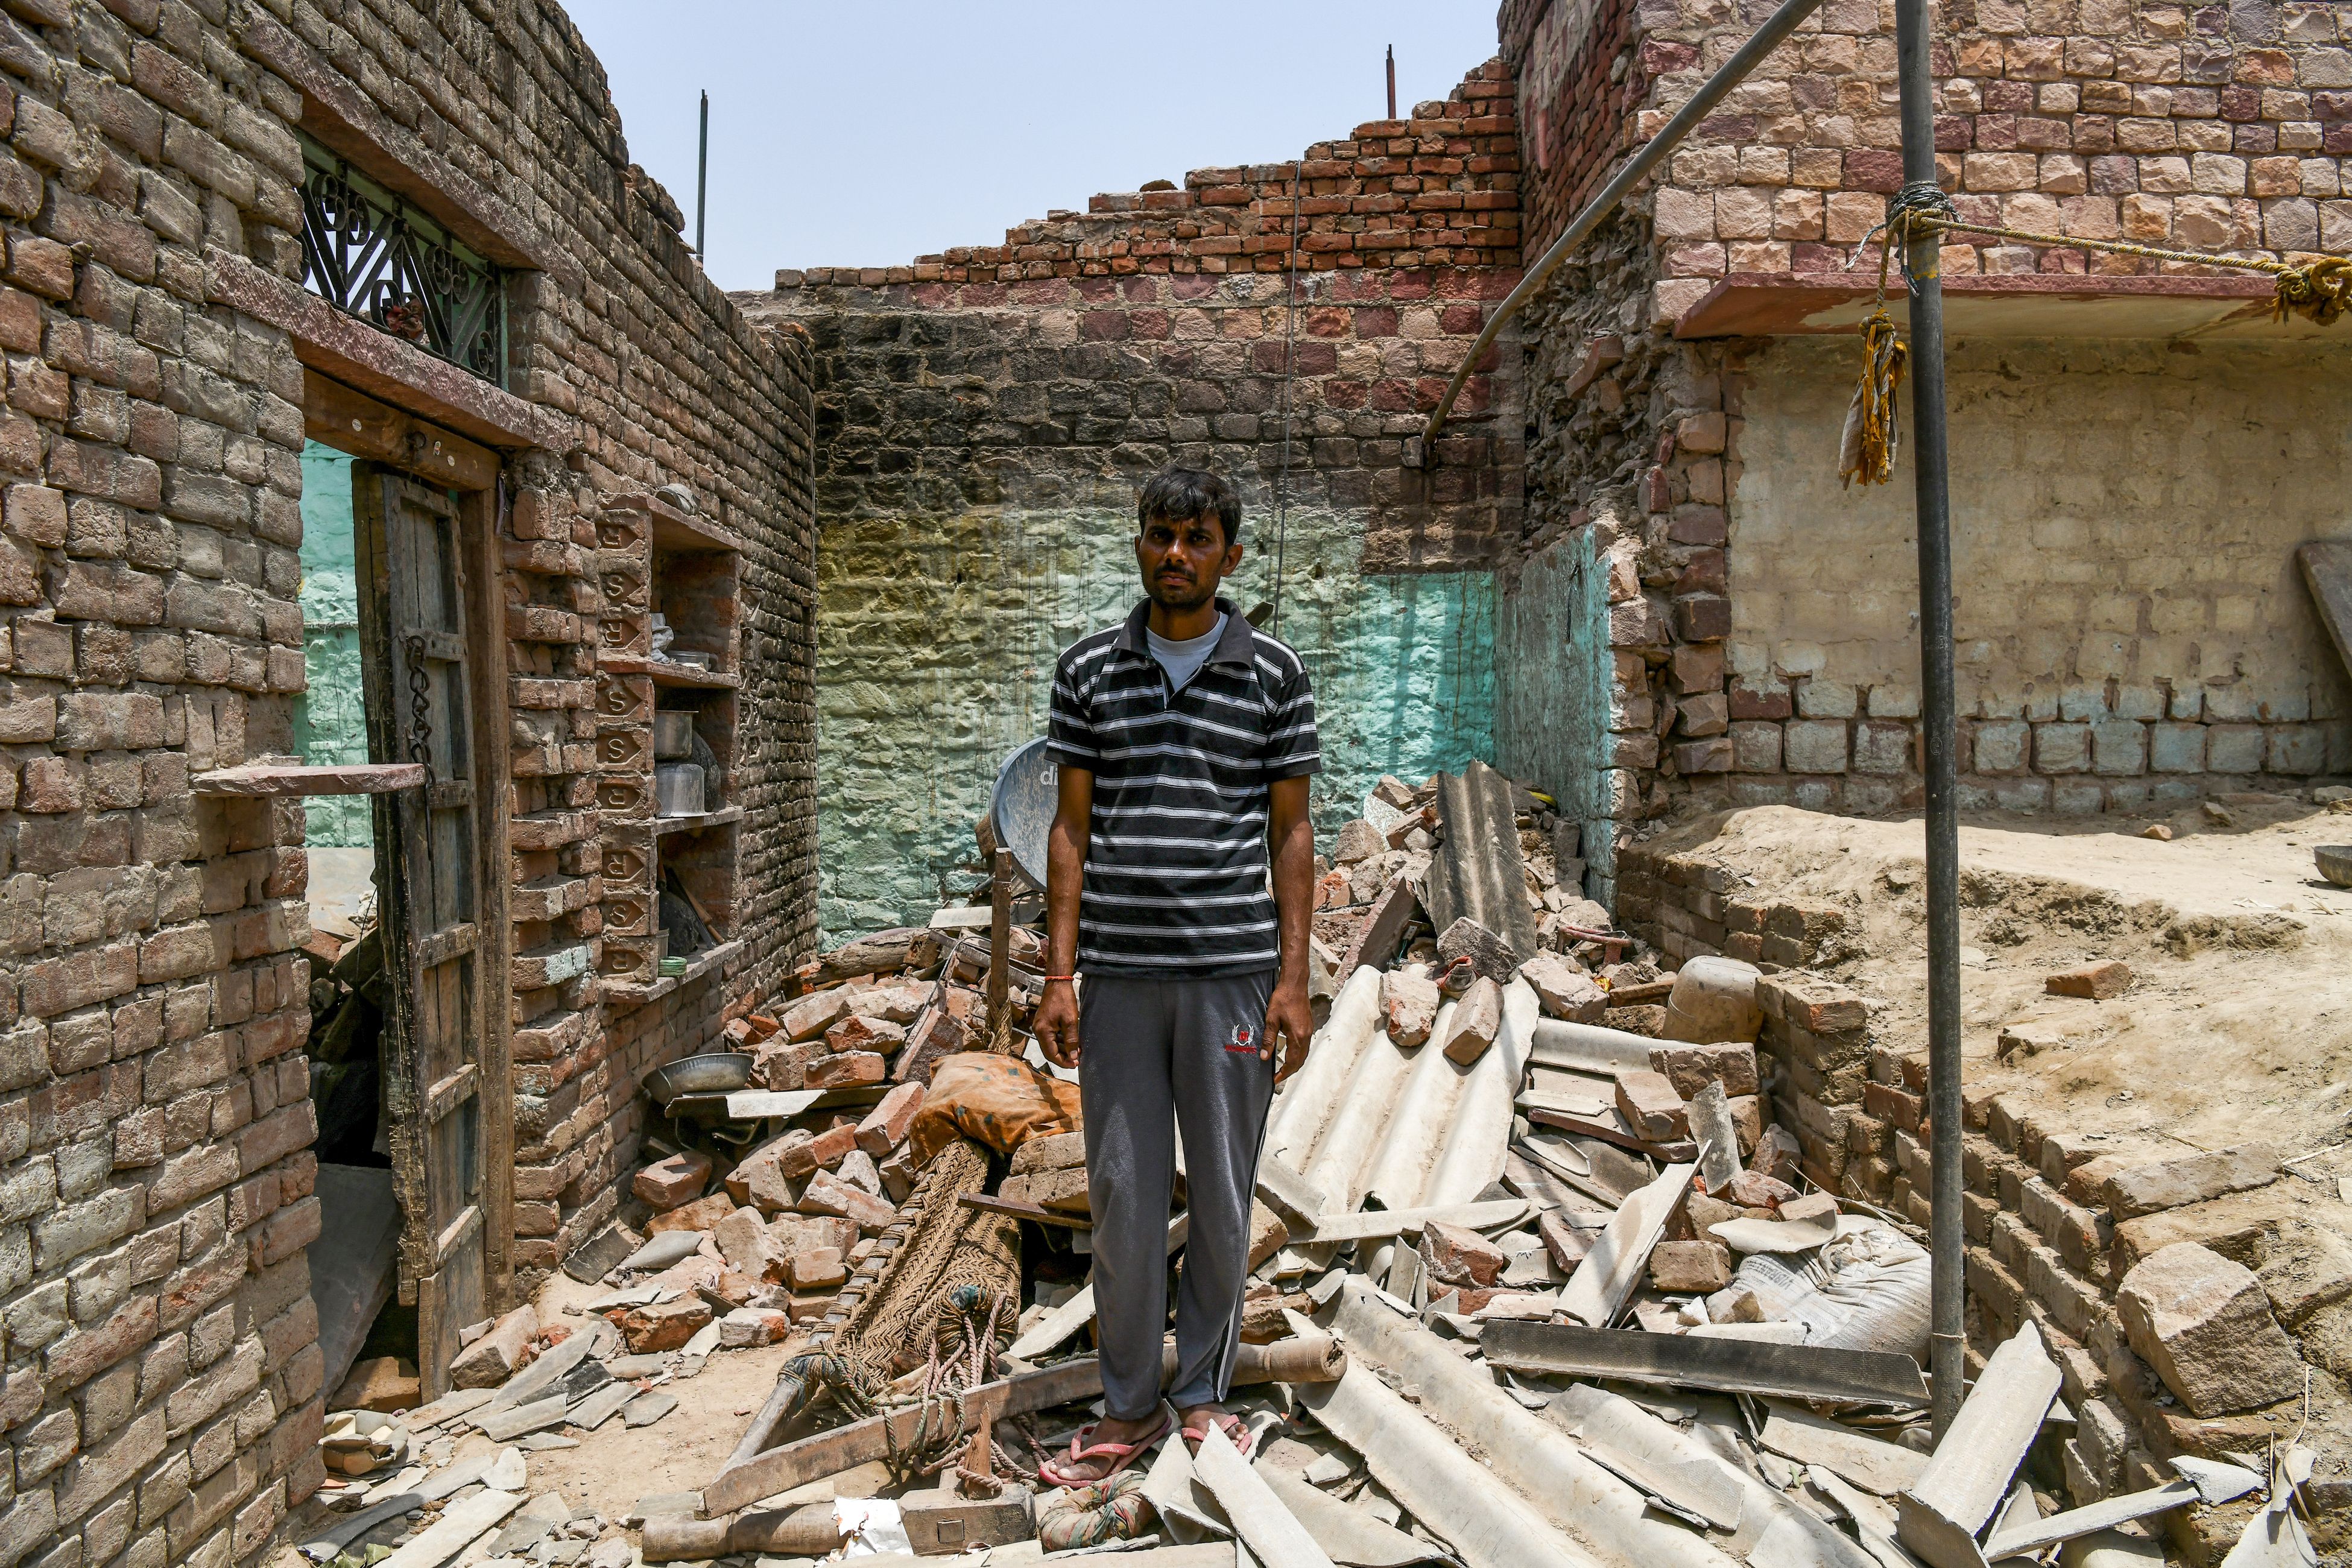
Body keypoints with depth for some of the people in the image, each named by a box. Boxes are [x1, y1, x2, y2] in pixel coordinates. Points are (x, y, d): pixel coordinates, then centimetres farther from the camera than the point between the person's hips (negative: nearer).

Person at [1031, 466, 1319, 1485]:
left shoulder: (1274, 674, 3)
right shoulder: (1089, 671, 6)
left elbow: (1290, 833, 4)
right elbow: (1071, 828, 6)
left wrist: (1293, 979, -3)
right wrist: (1059, 973, 0)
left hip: (1232, 970, -1)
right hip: (1120, 973, 1)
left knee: (1222, 1198, 8)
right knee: (1123, 1196, 7)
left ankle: (1202, 1394, 27)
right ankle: (1129, 1408, 23)